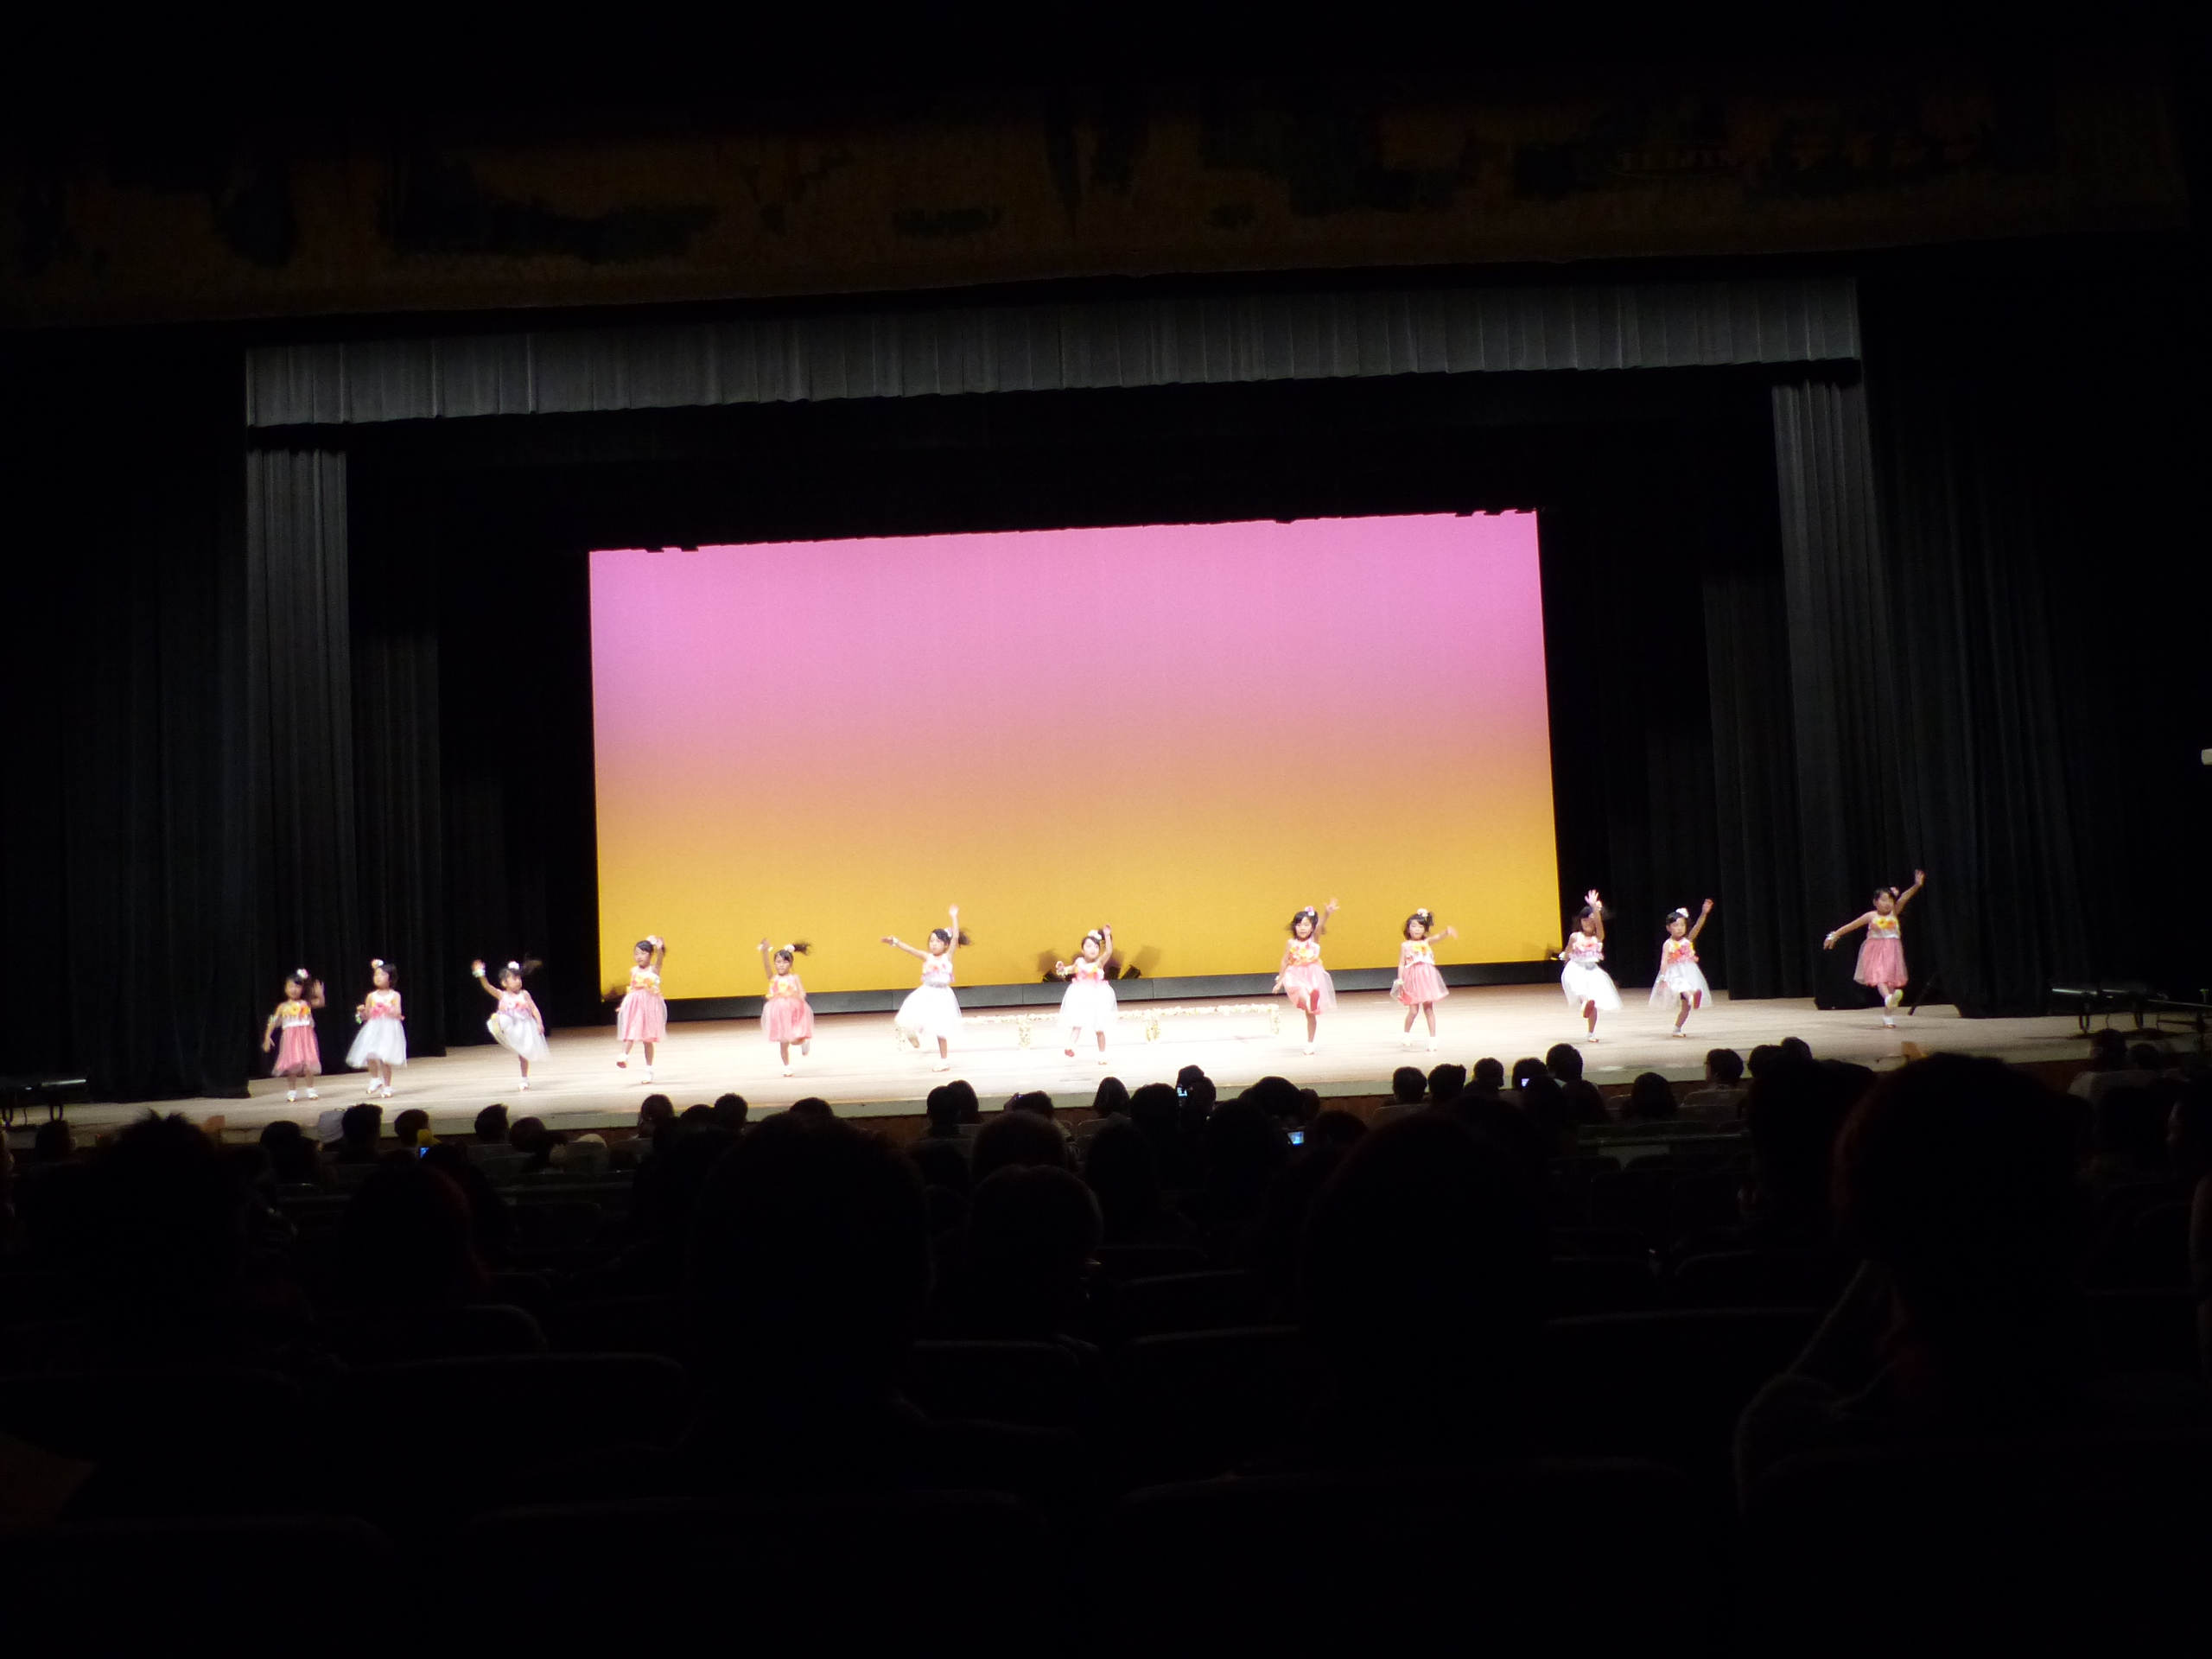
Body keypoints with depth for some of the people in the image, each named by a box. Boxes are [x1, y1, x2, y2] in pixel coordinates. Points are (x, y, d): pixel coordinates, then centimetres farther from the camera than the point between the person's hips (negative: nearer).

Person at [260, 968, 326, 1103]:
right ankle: (292, 1091, 12)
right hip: (290, 1039, 0)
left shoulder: (306, 1004, 5)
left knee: (308, 1064, -3)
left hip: (305, 1037, 0)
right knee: (291, 1065, 1)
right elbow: (274, 1022, 4)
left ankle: (310, 1089, 8)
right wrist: (267, 1037, -3)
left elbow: (320, 1003, -5)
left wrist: (320, 994, -24)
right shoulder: (283, 1006, 5)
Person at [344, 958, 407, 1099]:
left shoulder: (394, 995, 1)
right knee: (370, 1056, -13)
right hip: (373, 1030, 3)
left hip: (389, 1030, -3)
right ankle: (375, 1080, 12)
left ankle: (387, 1086, 9)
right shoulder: (371, 996, 8)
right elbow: (366, 1016, 10)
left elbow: (398, 1013, -7)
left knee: (385, 1058, -4)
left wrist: (395, 1013, -27)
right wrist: (361, 1012, -9)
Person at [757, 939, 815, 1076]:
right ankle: (787, 1067, 26)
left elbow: (802, 992, -8)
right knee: (783, 1043, 7)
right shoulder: (773, 978, 2)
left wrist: (800, 998, -32)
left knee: (794, 1040, -11)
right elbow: (766, 966, -13)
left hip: (794, 1011, -2)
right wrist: (765, 951, -29)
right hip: (778, 1013, 2)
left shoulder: (794, 978, 0)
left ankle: (805, 1040, 26)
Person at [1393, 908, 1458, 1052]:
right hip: (1412, 980, -2)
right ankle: (1406, 1033, 21)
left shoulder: (1427, 942, 6)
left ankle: (1433, 1039, 9)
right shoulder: (1405, 945, 2)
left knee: (1429, 1009, 5)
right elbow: (1401, 964, 1)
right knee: (1413, 1010, -4)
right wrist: (1400, 980, -8)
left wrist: (1447, 932, -34)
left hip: (1427, 978, 2)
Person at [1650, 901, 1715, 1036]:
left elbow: (1697, 927, -7)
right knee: (1684, 989, -38)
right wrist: (1662, 978, -22)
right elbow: (1664, 961, -11)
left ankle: (1677, 1030, 16)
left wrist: (1704, 913, -20)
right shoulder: (1668, 944, -4)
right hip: (1675, 975, -5)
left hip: (1690, 974, 5)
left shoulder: (1688, 940, 6)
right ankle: (1692, 998, -71)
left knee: (1686, 1006, 5)